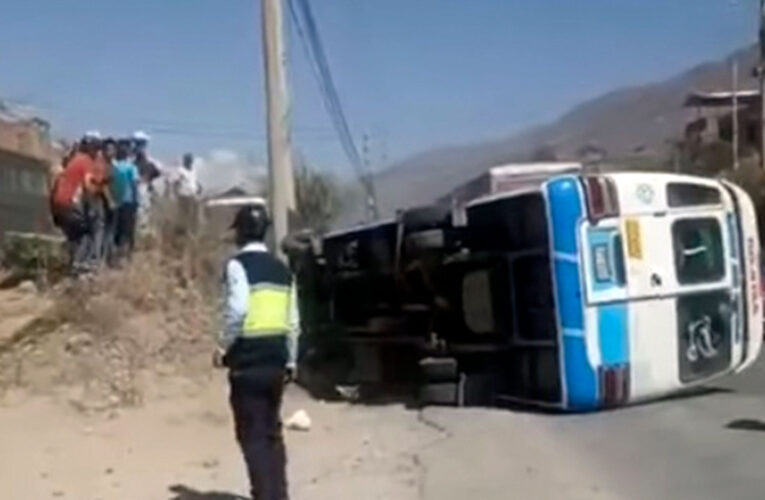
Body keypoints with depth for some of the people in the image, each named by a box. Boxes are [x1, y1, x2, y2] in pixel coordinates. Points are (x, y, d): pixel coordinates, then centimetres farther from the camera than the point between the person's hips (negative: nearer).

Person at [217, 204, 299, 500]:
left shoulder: (238, 264, -8)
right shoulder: (281, 268, 13)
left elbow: (238, 310, -21)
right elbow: (293, 321, 12)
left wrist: (224, 348, -9)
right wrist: (291, 360, 19)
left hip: (248, 360, -7)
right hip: (275, 358, 7)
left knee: (252, 434, -1)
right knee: (271, 432, 17)